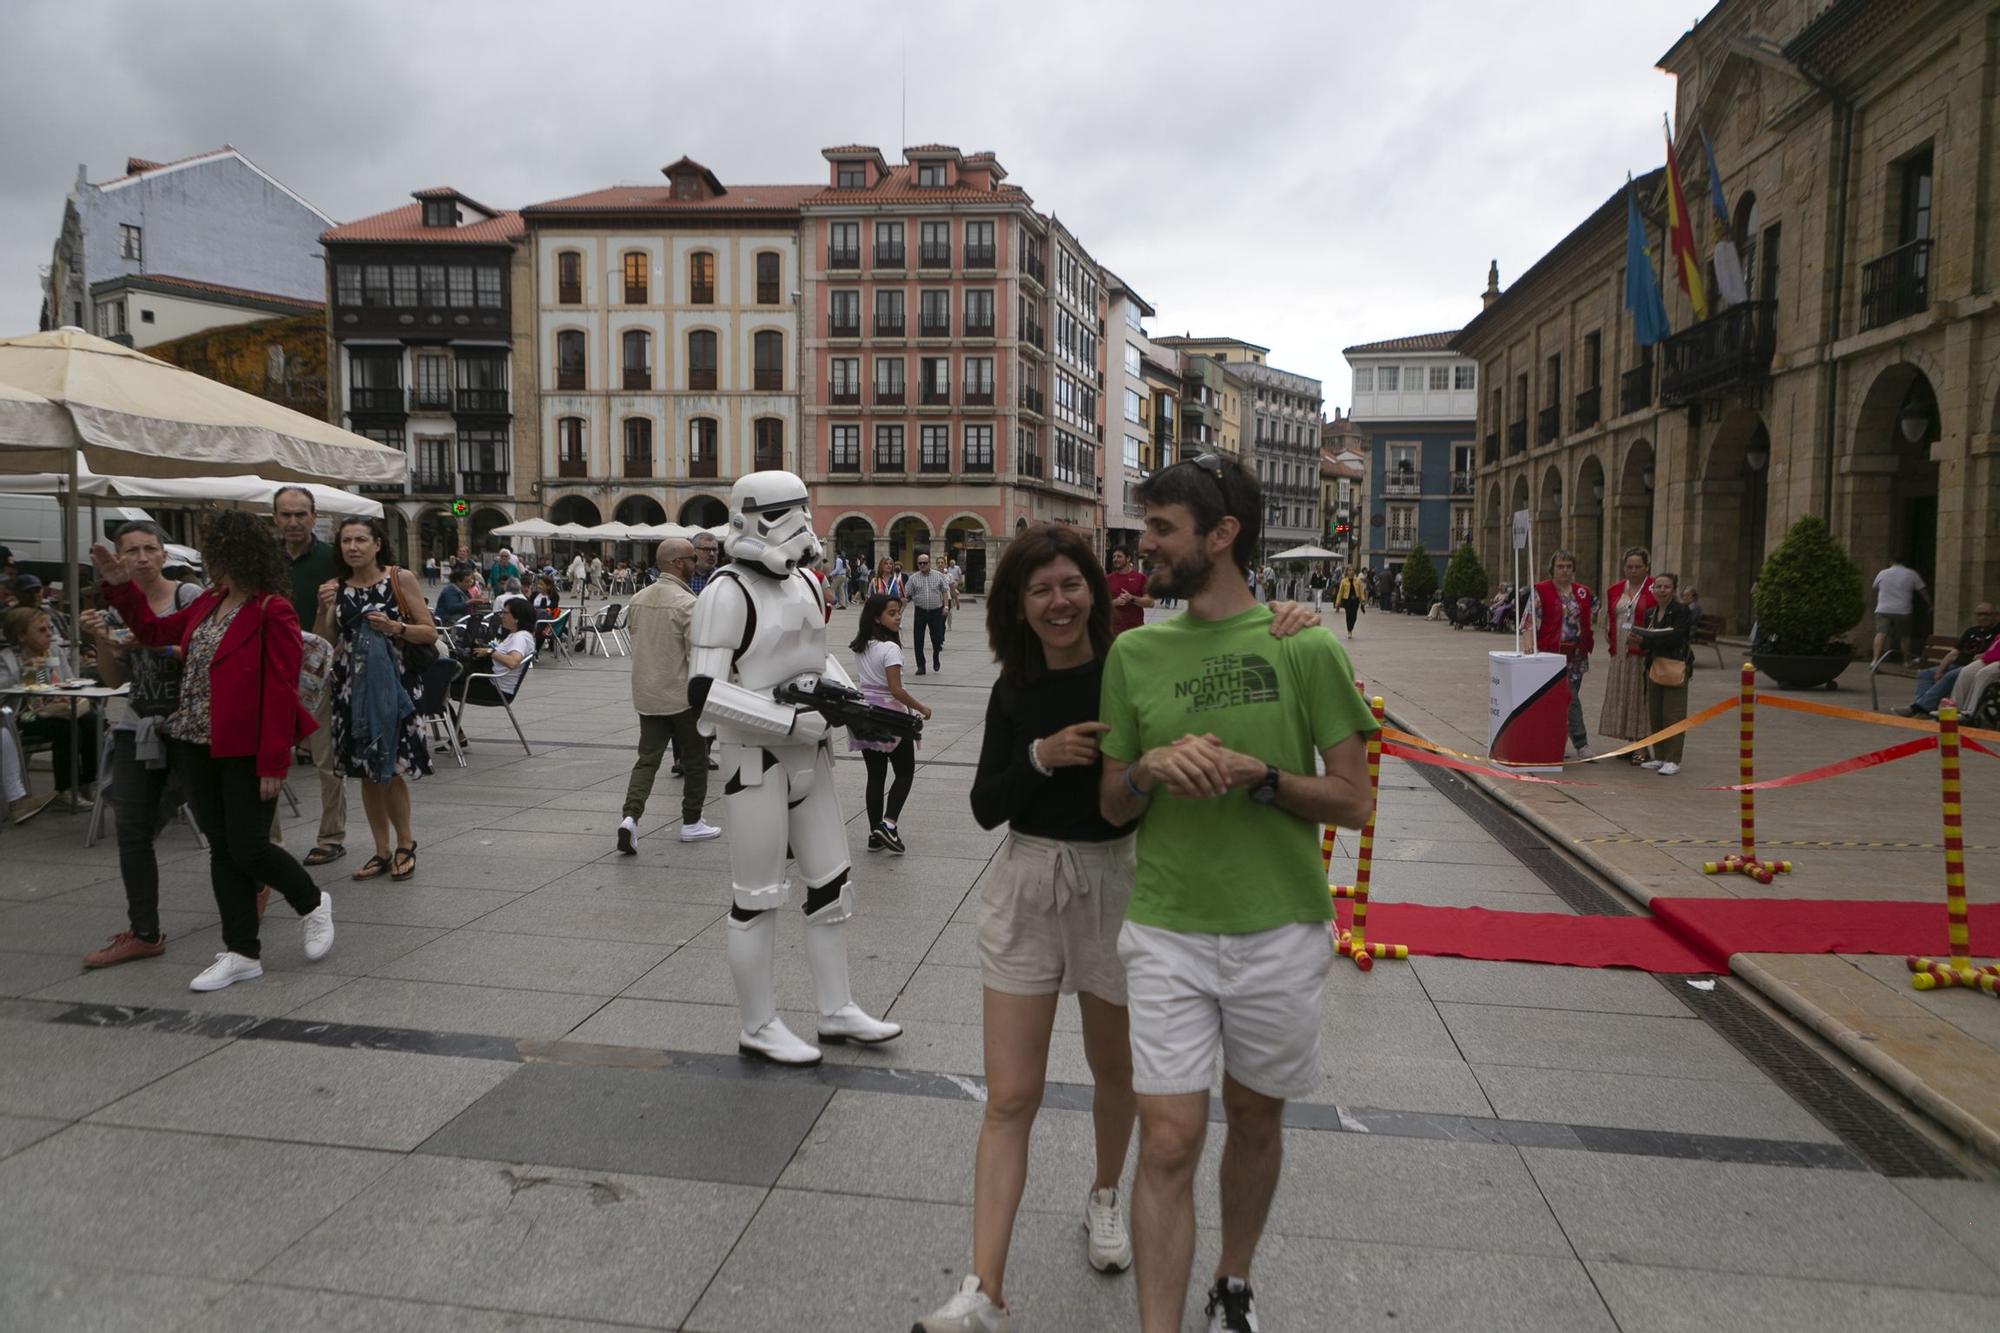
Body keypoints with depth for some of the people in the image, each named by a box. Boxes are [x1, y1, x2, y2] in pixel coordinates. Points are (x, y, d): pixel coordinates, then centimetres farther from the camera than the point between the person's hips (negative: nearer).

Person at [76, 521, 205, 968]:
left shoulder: (189, 597, -6)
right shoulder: (116, 607, 8)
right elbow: (114, 678, 10)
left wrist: (156, 642, -21)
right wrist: (101, 641, -7)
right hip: (138, 727, 5)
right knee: (131, 831, 1)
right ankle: (143, 932, 8)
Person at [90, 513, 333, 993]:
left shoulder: (273, 612, -15)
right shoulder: (207, 603, 9)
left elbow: (280, 691, -18)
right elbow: (155, 631, 25)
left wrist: (273, 762, -20)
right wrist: (119, 586, 16)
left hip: (247, 753, -8)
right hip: (199, 747, 8)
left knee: (249, 848, -3)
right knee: (222, 848, 10)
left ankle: (312, 903, 25)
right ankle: (242, 953, 19)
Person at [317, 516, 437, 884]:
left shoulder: (400, 578, -2)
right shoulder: (336, 588, 7)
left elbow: (431, 633, -2)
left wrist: (395, 627, -17)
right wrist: (324, 609, -9)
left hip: (393, 682, -4)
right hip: (351, 685, 4)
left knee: (391, 767, -5)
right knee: (366, 771, 8)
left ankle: (405, 842, 16)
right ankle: (383, 850, 20)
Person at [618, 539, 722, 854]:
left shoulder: (639, 599, 6)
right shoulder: (686, 603, -17)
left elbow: (632, 635, 15)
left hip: (646, 695, 6)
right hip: (683, 695, -6)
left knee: (647, 758, 9)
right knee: (695, 759, 11)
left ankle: (631, 816, -10)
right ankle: (691, 823, 19)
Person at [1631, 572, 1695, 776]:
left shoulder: (1682, 610, -7)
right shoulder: (1650, 613, 13)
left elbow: (1674, 638, -17)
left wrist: (1645, 638, -16)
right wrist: (1640, 640, -7)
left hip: (1675, 666, -7)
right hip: (1655, 666, 7)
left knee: (1673, 715, -4)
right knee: (1655, 715, 9)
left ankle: (1673, 760, 0)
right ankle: (1659, 757, 18)